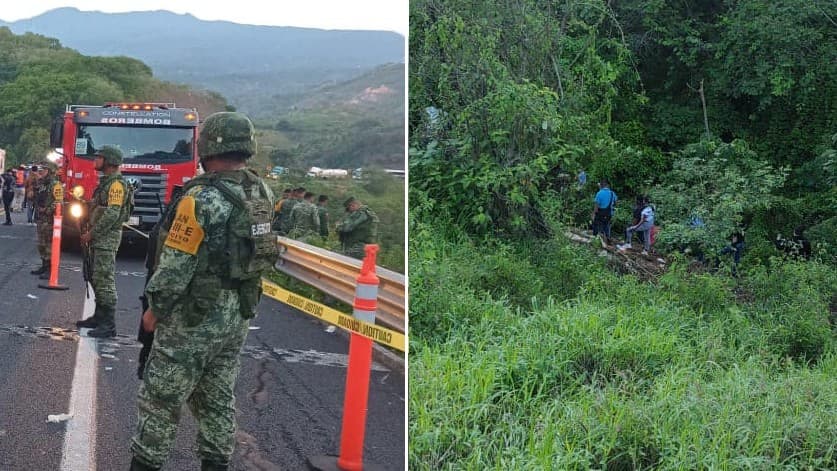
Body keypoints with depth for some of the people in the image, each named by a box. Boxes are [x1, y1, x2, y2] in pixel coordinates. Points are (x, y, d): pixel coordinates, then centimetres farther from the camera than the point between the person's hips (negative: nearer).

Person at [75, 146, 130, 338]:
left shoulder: (116, 184, -15)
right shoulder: (106, 182, 18)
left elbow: (111, 214, -22)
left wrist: (91, 233, -18)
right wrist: (90, 233, 16)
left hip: (107, 238, -11)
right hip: (100, 238, 11)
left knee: (105, 280, -11)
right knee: (97, 279, 15)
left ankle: (109, 325, -11)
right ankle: (99, 317, 23)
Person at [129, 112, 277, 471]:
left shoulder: (203, 198, -21)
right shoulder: (262, 193, 0)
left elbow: (175, 265, -18)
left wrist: (155, 310, -6)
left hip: (194, 318, -7)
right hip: (239, 316, 7)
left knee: (160, 400, 6)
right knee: (218, 399, 17)